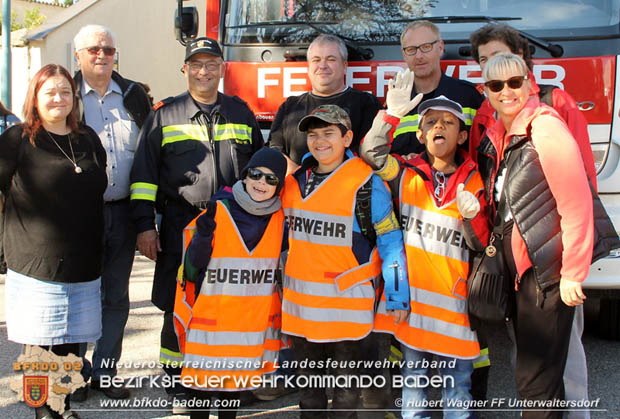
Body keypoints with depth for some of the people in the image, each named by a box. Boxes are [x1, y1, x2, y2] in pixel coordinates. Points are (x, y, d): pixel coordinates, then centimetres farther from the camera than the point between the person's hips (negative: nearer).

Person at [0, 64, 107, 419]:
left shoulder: (88, 138, 11)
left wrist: (97, 249, 22)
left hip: (83, 265, 5)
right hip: (35, 263, -4)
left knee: (71, 341, 12)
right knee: (39, 340, 3)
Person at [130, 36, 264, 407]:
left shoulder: (241, 113, 12)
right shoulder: (165, 115, 5)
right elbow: (144, 174, 3)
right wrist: (145, 225, -4)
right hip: (181, 226, -1)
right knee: (179, 304, 3)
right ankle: (177, 372, 18)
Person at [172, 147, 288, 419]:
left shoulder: (280, 219, 2)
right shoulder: (217, 212, -8)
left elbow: (281, 269, 15)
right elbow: (192, 272, -5)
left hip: (253, 322, 3)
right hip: (210, 322, -3)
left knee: (235, 384, 13)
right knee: (203, 385, 4)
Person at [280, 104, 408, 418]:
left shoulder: (365, 183, -10)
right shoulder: (296, 178, 7)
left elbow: (391, 239, -9)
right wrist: (283, 281, 21)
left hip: (346, 300, -5)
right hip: (299, 299, 6)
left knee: (345, 382, 8)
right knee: (307, 380, 20)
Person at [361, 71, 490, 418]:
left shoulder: (473, 183, 2)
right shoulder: (407, 176, 4)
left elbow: (481, 244, 1)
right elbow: (371, 153, -9)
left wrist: (472, 216, -18)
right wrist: (392, 115, -18)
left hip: (453, 296, -1)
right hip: (412, 292, 1)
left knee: (458, 381, 6)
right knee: (414, 377, 11)